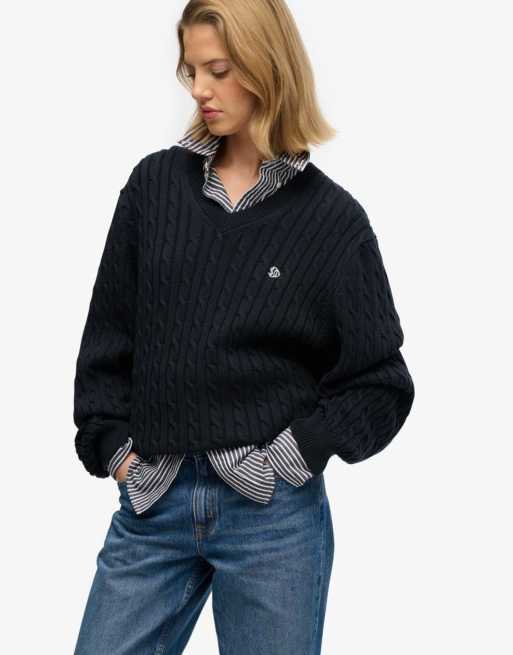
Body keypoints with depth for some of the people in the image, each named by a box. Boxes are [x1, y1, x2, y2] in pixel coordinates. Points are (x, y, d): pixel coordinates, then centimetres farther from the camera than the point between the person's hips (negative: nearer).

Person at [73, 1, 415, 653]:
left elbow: (382, 385, 0)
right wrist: (113, 446, 2)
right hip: (154, 502, 2)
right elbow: (107, 335, 9)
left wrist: (292, 455, -8)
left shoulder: (333, 217, -3)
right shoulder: (155, 183, 3)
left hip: (274, 515, -2)